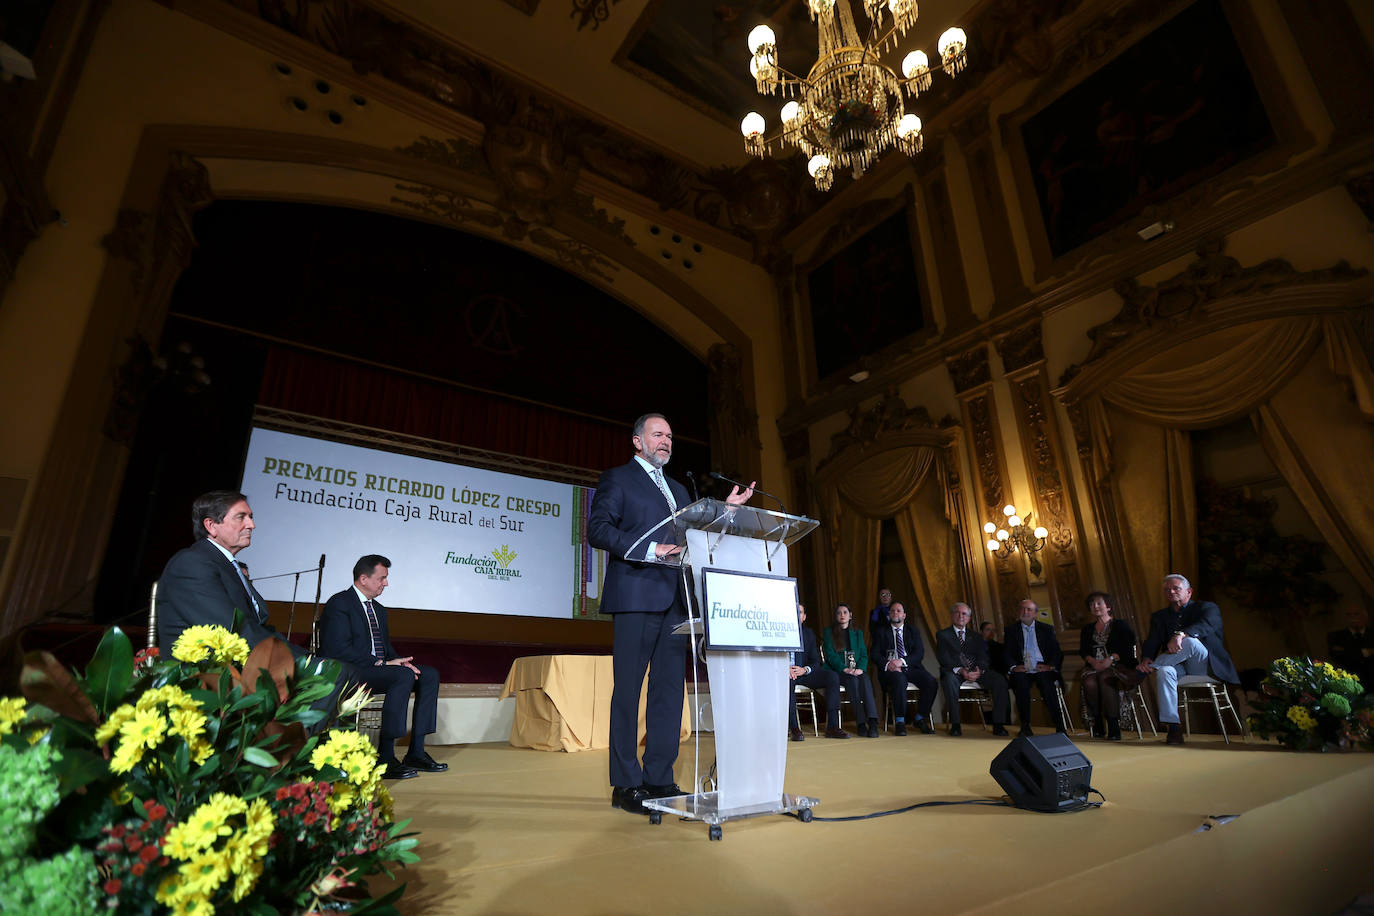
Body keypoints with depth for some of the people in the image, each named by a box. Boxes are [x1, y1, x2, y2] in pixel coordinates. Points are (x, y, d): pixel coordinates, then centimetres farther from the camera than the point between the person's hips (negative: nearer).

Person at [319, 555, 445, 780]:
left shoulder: (379, 609, 21)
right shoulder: (339, 603, -6)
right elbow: (339, 650, -17)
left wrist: (399, 661, -2)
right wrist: (380, 664, -20)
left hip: (378, 669, 9)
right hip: (349, 674, -9)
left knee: (430, 674, -9)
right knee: (404, 676, -31)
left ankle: (416, 752, -9)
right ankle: (385, 757, -26)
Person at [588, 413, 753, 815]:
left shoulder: (678, 489, 24)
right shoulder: (617, 479, 4)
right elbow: (597, 529, -9)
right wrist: (648, 550, -20)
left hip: (675, 599, 7)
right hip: (636, 596, -6)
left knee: (669, 688, 7)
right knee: (628, 689, -1)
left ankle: (659, 778, 17)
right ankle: (626, 784, 10)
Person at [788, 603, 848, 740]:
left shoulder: (809, 634, 14)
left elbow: (816, 661, 8)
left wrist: (804, 669, -15)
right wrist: (785, 668, -24)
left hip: (804, 672, 4)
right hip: (785, 672, -4)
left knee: (832, 676, -19)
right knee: (787, 679, -39)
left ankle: (832, 727, -21)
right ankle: (794, 728, -36)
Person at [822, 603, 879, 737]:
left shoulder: (858, 632, 20)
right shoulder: (829, 632, 9)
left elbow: (864, 654, 11)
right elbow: (831, 655, -3)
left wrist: (860, 668, -11)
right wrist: (845, 669, -19)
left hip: (856, 671, 2)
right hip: (837, 671, -2)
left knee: (865, 679, -31)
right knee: (852, 680, -33)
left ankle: (872, 721, -42)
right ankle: (861, 723, -35)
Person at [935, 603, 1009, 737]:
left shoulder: (976, 637, 22)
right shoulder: (942, 635, 11)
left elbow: (983, 657, 7)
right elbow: (943, 658, -2)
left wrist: (979, 670, -16)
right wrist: (959, 670, -21)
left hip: (976, 671, 3)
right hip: (954, 671, -3)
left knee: (999, 680, -23)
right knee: (950, 680, -37)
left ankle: (998, 724, -18)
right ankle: (955, 725, -30)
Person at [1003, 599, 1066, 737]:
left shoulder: (1047, 629, 17)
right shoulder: (1011, 630, 15)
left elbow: (1057, 651, 10)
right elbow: (1006, 653, 9)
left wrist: (1051, 665, -10)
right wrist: (1014, 666, -11)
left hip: (1042, 669, 0)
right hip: (1021, 670, 0)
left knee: (1047, 683, -33)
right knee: (1020, 683, -33)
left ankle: (1059, 727, -28)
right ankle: (1025, 726, -24)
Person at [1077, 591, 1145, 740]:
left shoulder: (1121, 625, 11)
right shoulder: (1087, 629, 22)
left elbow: (1127, 648, -3)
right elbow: (1082, 650, 13)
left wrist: (1111, 659, -18)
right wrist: (1092, 661, -9)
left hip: (1118, 665, -3)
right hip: (1094, 666, 3)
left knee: (1105, 678, -36)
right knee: (1089, 682, -30)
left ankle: (1114, 728, -32)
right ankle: (1098, 727, -22)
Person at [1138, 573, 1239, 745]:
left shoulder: (1207, 608, 9)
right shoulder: (1159, 616, 19)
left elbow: (1206, 624, -17)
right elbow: (1152, 641, 4)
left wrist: (1180, 634, -38)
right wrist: (1147, 658, -21)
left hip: (1205, 666, -3)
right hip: (1179, 667, 3)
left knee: (1191, 641, -34)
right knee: (1164, 671, -34)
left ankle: (1147, 669, -24)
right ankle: (1173, 728, -32)